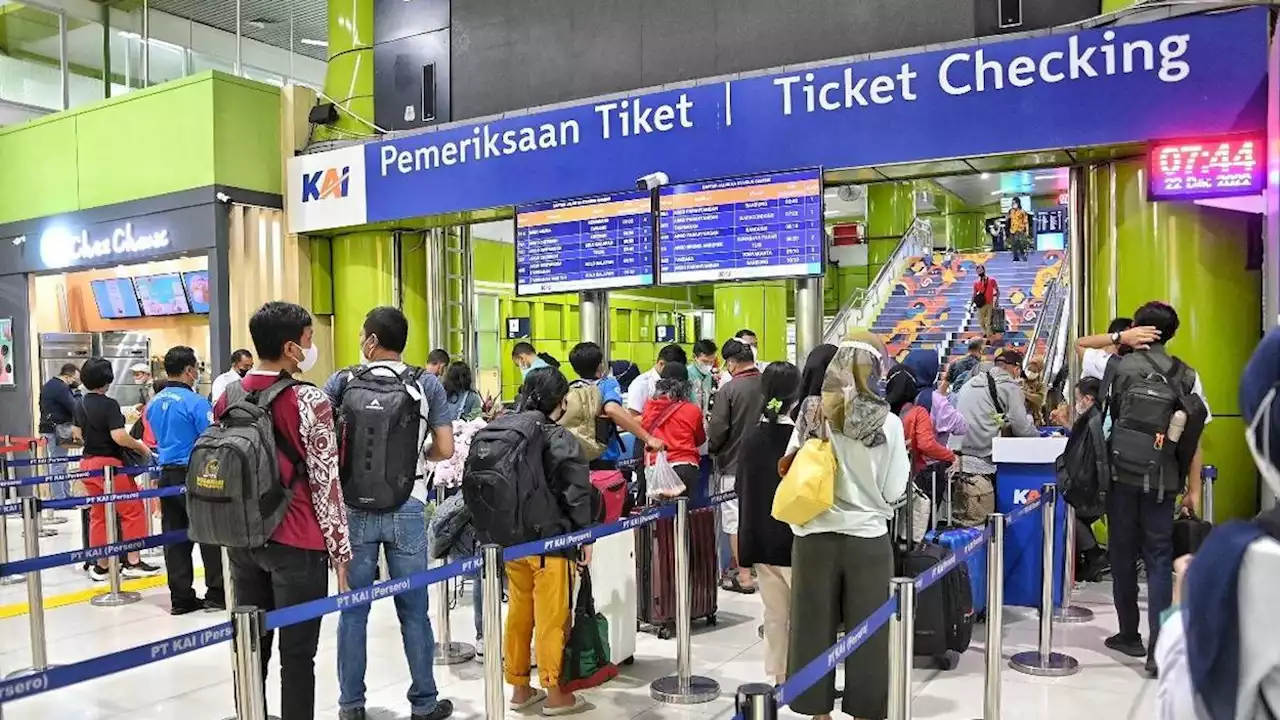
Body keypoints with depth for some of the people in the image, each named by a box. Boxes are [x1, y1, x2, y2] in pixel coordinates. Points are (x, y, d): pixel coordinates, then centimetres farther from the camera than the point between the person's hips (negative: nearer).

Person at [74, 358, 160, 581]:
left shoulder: (81, 404, 9)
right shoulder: (109, 404, -16)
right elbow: (119, 436, -25)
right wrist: (141, 447, -12)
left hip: (88, 463, 8)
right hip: (109, 463, -8)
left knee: (98, 515, 13)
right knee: (133, 510, 2)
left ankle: (100, 566, 16)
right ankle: (133, 562, 3)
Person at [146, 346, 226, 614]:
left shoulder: (154, 403, 8)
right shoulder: (196, 402, -15)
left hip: (167, 475, 7)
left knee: (175, 538, 9)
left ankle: (181, 597, 14)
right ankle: (216, 594, 8)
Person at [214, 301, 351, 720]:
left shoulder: (228, 399, 5)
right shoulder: (309, 401, -14)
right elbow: (325, 483, -13)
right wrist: (341, 549, -5)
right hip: (296, 544, -6)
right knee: (297, 655, 3)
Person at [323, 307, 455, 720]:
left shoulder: (341, 383, -3)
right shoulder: (426, 384, -5)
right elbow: (445, 450, -6)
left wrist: (345, 452, 13)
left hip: (354, 511, 1)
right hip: (406, 512, -1)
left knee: (353, 609, 11)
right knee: (413, 610, 9)